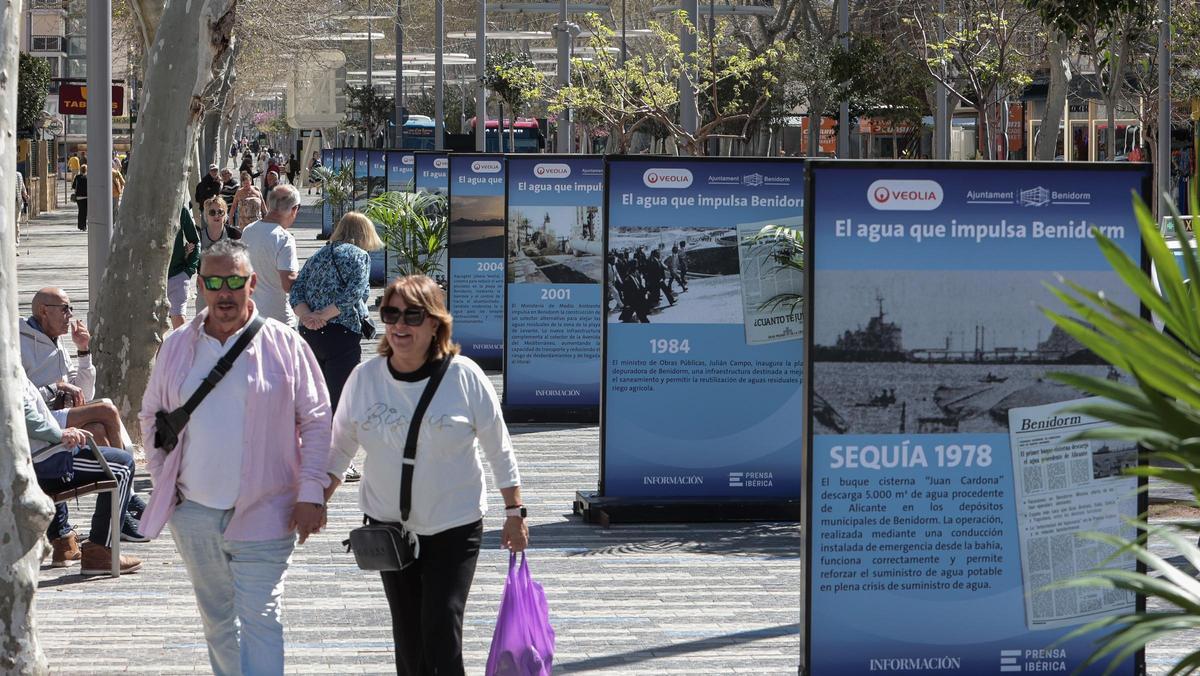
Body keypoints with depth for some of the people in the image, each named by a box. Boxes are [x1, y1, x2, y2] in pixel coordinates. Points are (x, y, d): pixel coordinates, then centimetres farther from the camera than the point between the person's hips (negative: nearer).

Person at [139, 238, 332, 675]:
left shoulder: (284, 345, -2)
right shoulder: (177, 347, 7)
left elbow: (316, 420, 0)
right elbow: (151, 417, 17)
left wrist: (311, 493, -5)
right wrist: (162, 481, 8)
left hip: (262, 513, -4)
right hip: (193, 512, 4)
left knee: (260, 619, -9)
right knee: (217, 619, 15)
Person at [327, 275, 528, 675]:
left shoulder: (465, 377, -12)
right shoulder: (365, 377, -6)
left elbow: (499, 450, -3)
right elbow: (341, 446, 7)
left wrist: (514, 513, 0)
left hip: (454, 526, -3)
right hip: (389, 525, 3)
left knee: (442, 631, -11)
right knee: (407, 633, 9)